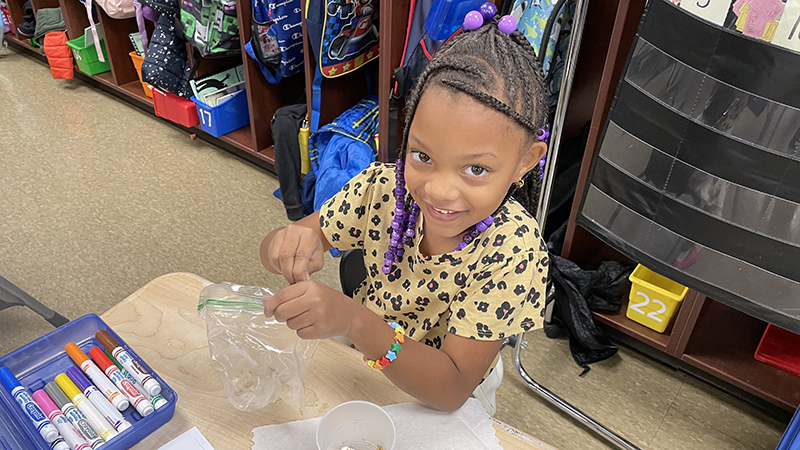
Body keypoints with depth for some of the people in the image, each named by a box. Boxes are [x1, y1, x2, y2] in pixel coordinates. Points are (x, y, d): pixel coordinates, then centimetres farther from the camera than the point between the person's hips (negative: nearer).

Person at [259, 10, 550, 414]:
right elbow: (272, 251, -10)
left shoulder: (513, 251, -28)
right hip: (360, 362, 3)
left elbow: (451, 389, -30)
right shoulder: (384, 187, -18)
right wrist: (290, 244, -36)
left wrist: (353, 321, -46)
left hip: (447, 405, -2)